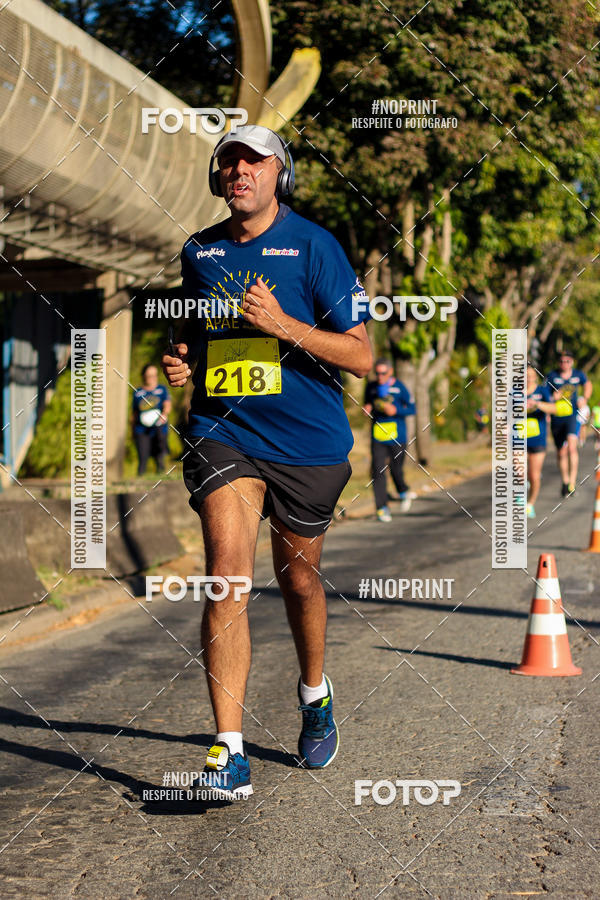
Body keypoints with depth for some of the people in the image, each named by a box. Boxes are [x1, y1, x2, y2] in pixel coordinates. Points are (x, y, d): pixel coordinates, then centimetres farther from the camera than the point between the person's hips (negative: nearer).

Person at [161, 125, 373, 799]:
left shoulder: (313, 246, -5)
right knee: (227, 572, -17)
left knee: (297, 578, 12)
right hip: (222, 433, 2)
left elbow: (360, 357, -8)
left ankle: (314, 692, 43)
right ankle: (230, 752, -18)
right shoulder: (199, 252, 9)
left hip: (308, 441, -2)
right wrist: (182, 362, 4)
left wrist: (282, 324, -21)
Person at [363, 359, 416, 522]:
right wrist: (367, 409, -3)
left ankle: (403, 493, 37)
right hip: (377, 436, 2)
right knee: (378, 470, -7)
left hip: (397, 435, -2)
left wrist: (395, 410, -18)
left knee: (396, 468, 4)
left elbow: (411, 409, -1)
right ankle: (382, 508, -1)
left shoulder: (399, 387, -4)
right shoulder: (371, 387, 7)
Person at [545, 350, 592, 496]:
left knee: (572, 445, -24)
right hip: (557, 418, 1)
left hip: (573, 415, -1)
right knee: (561, 453, 9)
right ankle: (565, 481, 30)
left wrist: (584, 399, 10)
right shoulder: (552, 376, -2)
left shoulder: (579, 374, 4)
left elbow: (587, 384, 25)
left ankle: (572, 482, -24)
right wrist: (553, 398, -20)